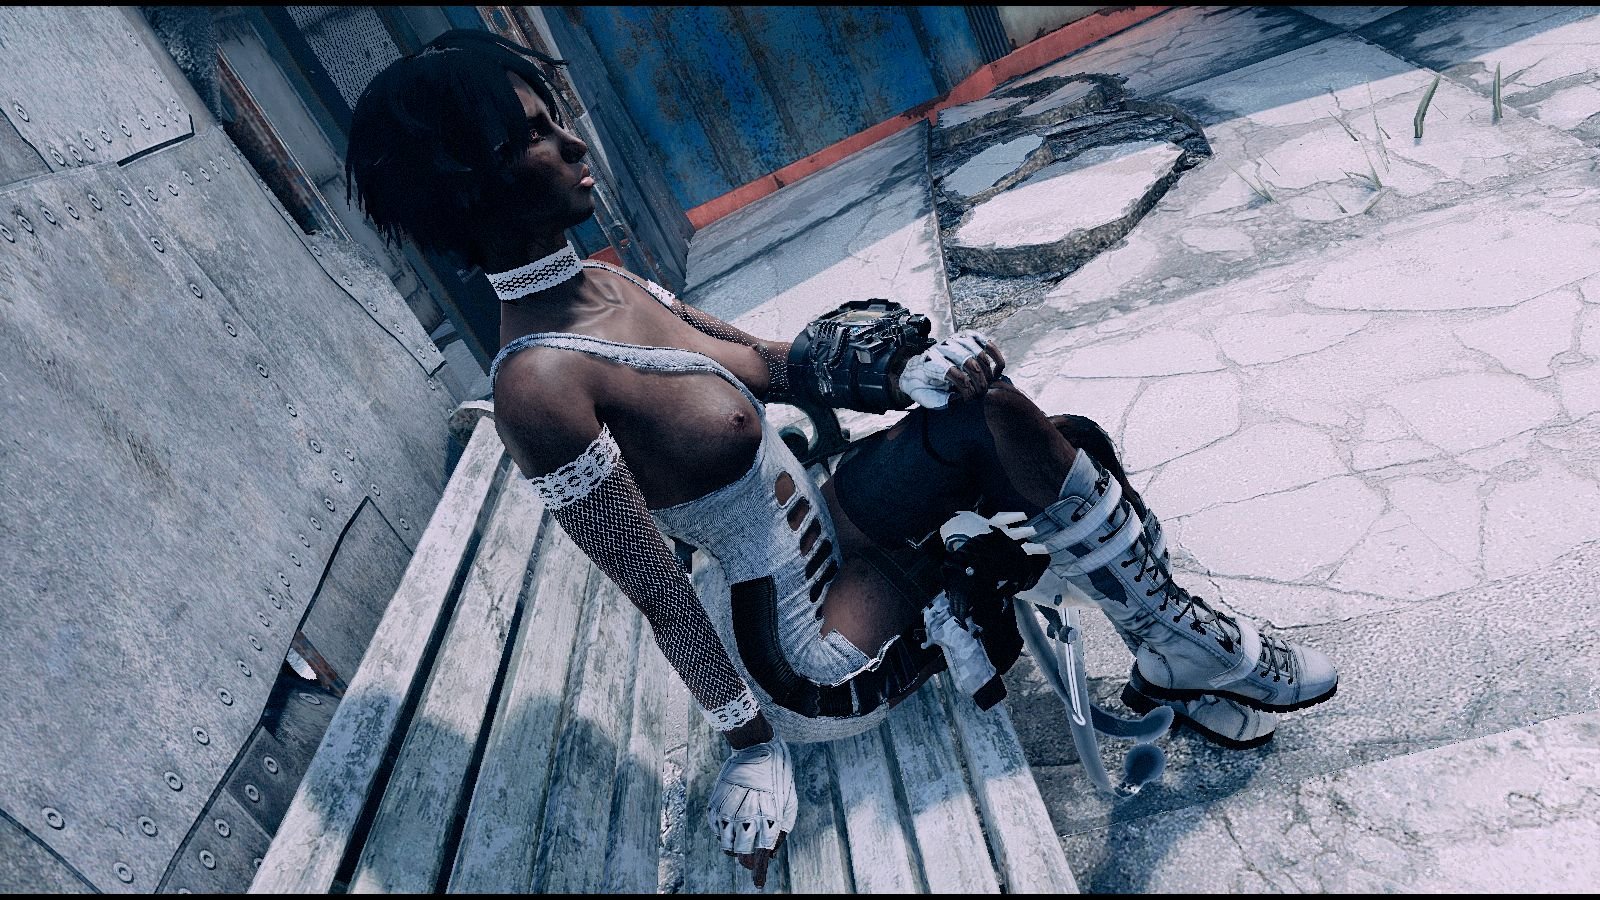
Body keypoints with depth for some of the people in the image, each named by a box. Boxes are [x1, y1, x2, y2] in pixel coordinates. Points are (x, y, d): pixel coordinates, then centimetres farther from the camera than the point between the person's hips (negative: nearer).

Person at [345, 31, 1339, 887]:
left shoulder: (607, 281, 2)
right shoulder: (539, 384, -24)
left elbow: (780, 365, 6)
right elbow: (660, 598, -21)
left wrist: (911, 376, -8)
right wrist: (753, 747, -14)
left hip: (823, 532, 8)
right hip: (806, 659, -8)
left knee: (995, 406, -3)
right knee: (988, 430, -14)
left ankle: (1179, 648, 11)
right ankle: (1182, 649, 8)